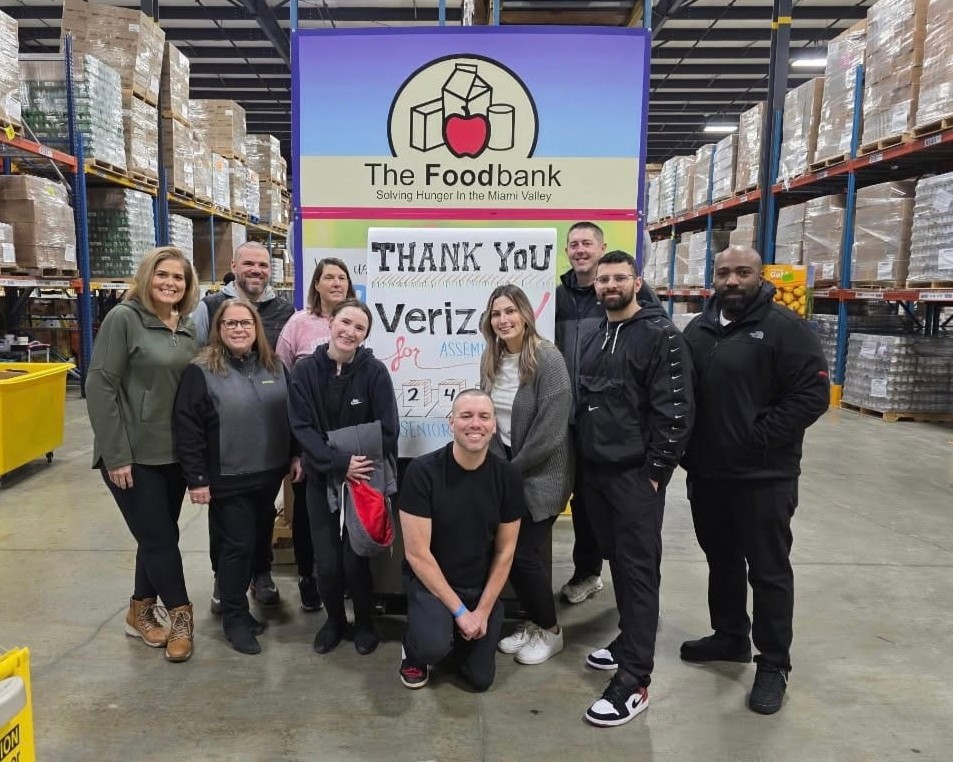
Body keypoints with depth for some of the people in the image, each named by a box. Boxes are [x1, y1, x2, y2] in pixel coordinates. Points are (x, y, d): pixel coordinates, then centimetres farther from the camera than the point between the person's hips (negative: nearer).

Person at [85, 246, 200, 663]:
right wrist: (116, 455, -16)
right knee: (158, 537, 2)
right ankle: (180, 613, 19)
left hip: (175, 453, 6)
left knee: (160, 535, 14)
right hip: (134, 454, -6)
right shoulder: (123, 318, -11)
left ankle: (142, 611, 32)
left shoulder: (187, 328, 8)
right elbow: (99, 386, -14)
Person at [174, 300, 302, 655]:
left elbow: (291, 414, 13)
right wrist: (196, 479, -13)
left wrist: (296, 455, 9)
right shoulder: (201, 371, -10)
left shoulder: (274, 365, 6)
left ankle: (238, 605, 35)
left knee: (256, 542, 16)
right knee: (237, 545, 1)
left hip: (269, 474, 6)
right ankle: (235, 618, 19)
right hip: (228, 479, -5)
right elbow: (187, 429, -12)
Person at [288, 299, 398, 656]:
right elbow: (301, 426, -11)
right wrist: (339, 462, -21)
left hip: (365, 477, -1)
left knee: (355, 559, -1)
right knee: (326, 562, 4)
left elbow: (387, 431, -10)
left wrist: (362, 470, -15)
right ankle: (334, 619, 33)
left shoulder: (375, 371, -11)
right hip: (321, 478, 2)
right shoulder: (305, 369, -7)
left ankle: (365, 623, 27)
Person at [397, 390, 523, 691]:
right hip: (429, 581, -3)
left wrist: (483, 611, -8)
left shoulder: (508, 476, -11)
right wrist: (459, 610, -17)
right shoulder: (422, 471, -22)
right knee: (433, 646, -30)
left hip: (482, 586, 4)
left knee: (480, 679, 4)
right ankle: (413, 650, 7)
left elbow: (505, 552, -3)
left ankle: (454, 630, 34)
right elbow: (417, 553, -19)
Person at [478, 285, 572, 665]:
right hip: (506, 471, 6)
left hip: (541, 474, -6)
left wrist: (514, 468, -14)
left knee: (525, 552, -3)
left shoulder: (547, 358, -18)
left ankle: (550, 630, 21)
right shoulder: (491, 360, 3)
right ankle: (532, 622, 30)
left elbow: (551, 429, -21)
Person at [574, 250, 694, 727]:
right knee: (616, 559, 17)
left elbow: (675, 410, -14)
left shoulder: (660, 336, -9)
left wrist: (656, 469, -16)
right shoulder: (594, 339, 15)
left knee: (638, 569, -3)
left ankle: (634, 680, 2)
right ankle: (630, 639, 34)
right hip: (595, 471, 7)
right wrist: (580, 458, 14)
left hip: (635, 474, -7)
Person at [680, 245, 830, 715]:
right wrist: (686, 449, 3)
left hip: (764, 476, -6)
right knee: (721, 560, 19)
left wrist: (757, 439, -17)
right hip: (706, 472, 6)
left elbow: (812, 394, -15)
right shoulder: (698, 330, 9)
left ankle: (774, 664, 21)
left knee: (768, 569, 6)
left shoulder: (785, 328, -10)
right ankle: (730, 637, 38)